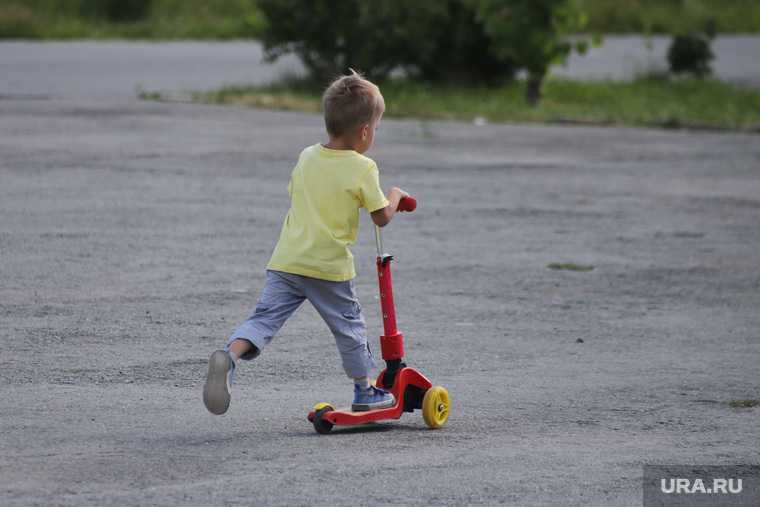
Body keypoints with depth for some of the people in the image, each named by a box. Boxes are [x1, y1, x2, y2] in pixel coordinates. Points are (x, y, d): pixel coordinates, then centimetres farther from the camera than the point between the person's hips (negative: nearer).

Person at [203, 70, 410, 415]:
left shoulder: (306, 157, 9)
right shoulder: (363, 168, -8)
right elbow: (382, 217, -3)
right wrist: (395, 196, 17)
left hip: (285, 262, 3)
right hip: (330, 269, -3)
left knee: (264, 318, -3)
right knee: (349, 327, 15)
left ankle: (230, 356, -29)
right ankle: (364, 392, 26)